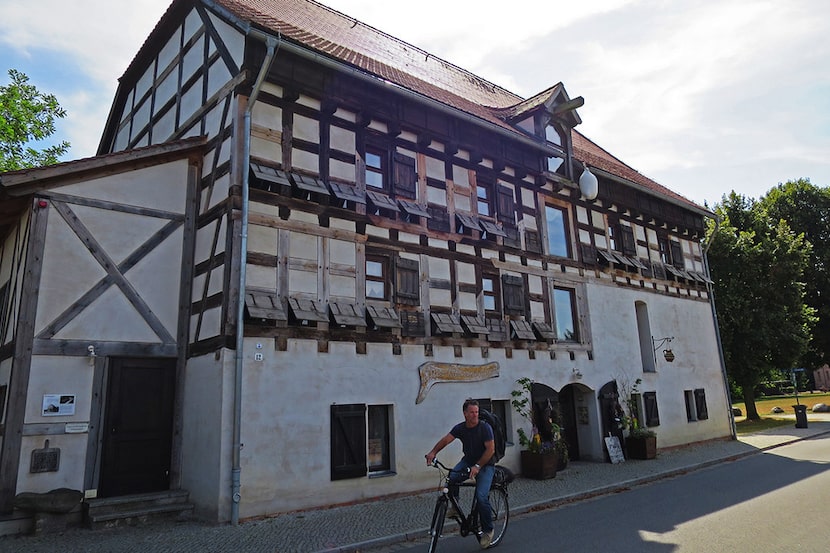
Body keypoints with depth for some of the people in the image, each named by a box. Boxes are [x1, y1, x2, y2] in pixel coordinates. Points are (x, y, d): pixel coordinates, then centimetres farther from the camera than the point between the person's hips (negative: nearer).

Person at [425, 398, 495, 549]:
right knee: (451, 478, -25)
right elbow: (446, 439, -17)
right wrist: (433, 452, -34)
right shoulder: (460, 428, -5)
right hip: (468, 460, 4)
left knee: (481, 496, -20)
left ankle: (487, 530, 2)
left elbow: (490, 449, -20)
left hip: (486, 464, -4)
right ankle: (454, 506, 0)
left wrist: (477, 466, -30)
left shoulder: (484, 427, -16)